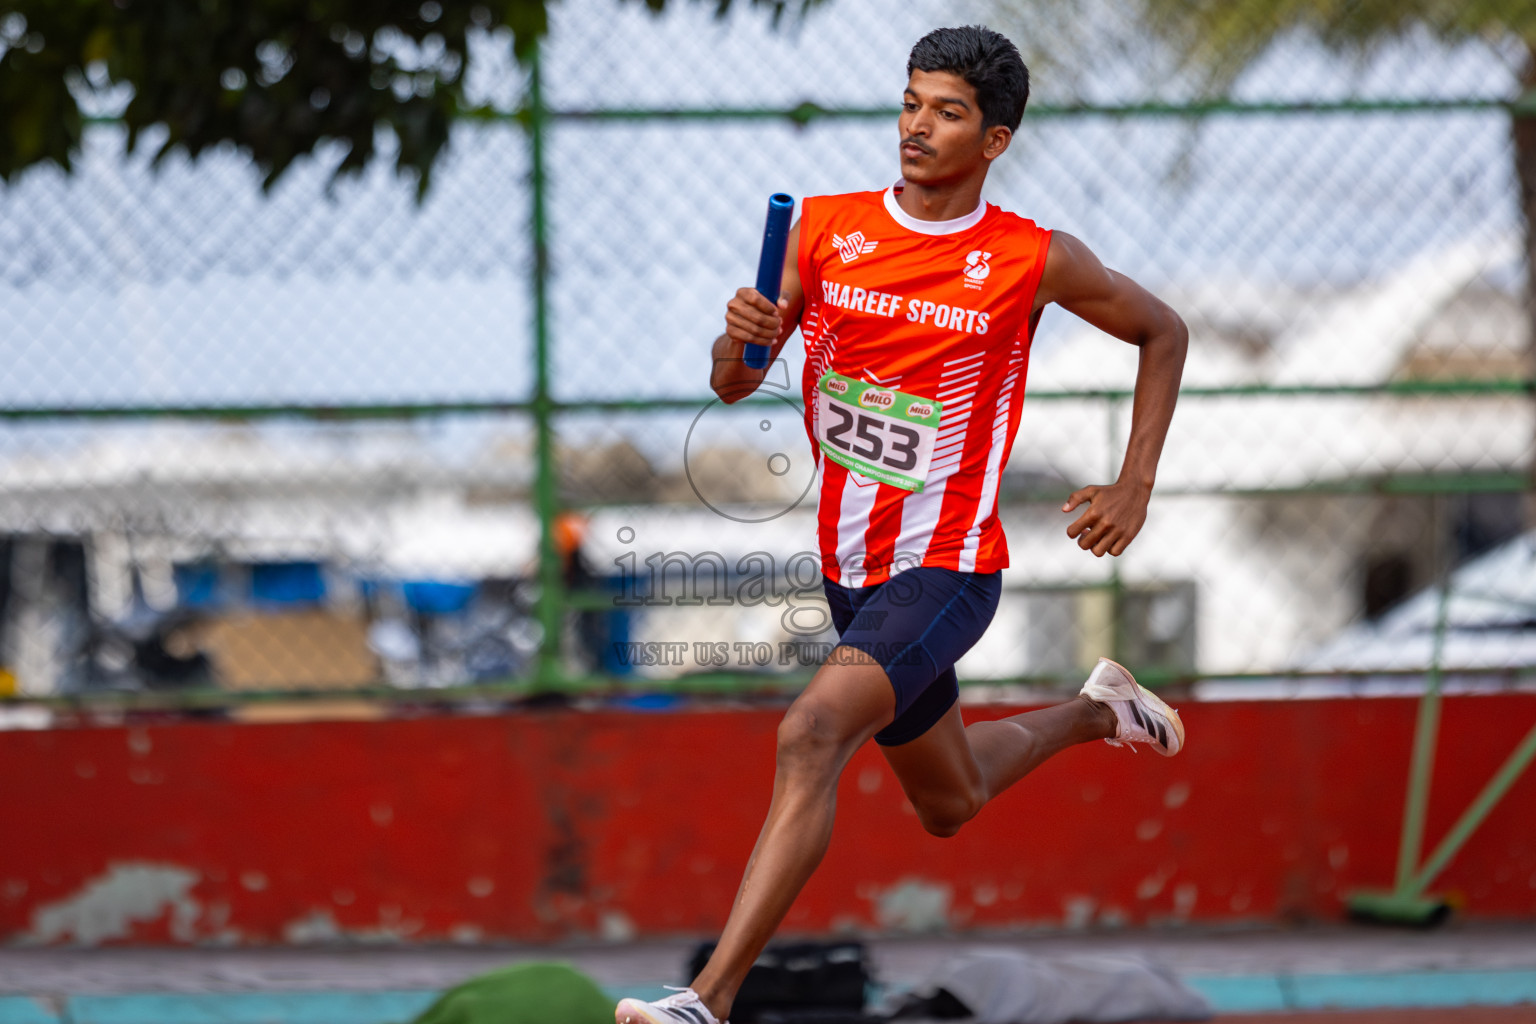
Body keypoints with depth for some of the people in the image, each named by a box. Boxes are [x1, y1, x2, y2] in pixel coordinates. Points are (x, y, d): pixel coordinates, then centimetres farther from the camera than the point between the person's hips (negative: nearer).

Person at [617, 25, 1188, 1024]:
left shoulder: (1036, 261, -8)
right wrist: (744, 337, -22)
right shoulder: (824, 228, -1)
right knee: (949, 802, 23)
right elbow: (734, 384, 1)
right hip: (852, 564, 6)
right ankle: (1094, 712, 54)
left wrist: (1135, 487, 3)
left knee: (813, 734, -29)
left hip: (947, 566, -6)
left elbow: (1163, 332, 8)